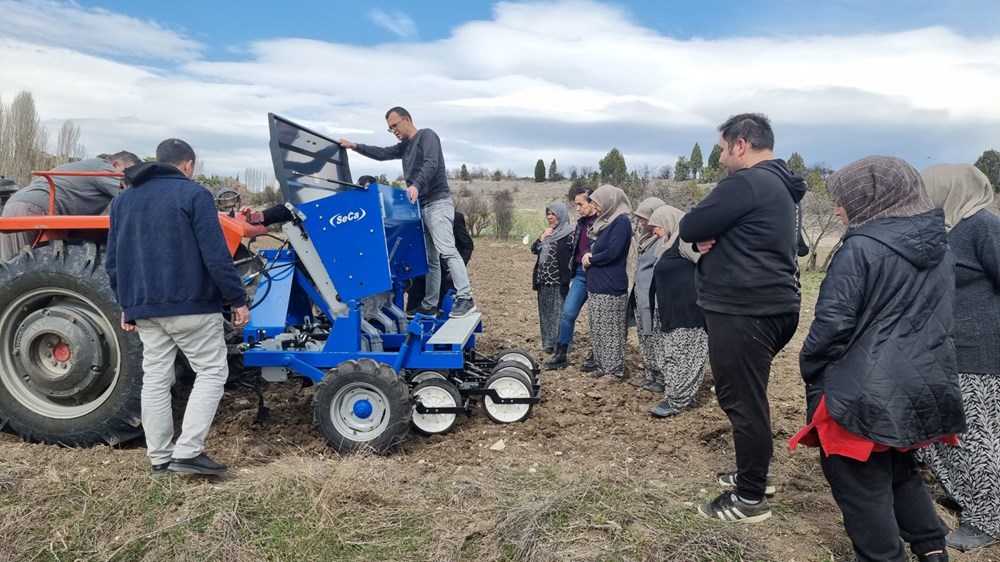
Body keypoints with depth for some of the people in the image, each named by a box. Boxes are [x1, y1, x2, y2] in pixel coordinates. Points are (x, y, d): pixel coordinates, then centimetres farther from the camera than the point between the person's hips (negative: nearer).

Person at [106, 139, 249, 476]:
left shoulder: (123, 200, 14)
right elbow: (216, 256, -14)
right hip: (191, 305, -6)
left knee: (155, 379, 11)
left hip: (144, 308, 7)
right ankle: (187, 452, -6)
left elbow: (113, 262, 16)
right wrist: (237, 299, -9)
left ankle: (160, 458, 16)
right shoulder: (193, 194, -6)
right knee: (211, 372, 2)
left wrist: (127, 304, 24)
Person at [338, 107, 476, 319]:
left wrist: (416, 185, -32)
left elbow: (431, 165, -18)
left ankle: (465, 299, -24)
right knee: (429, 258, 7)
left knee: (447, 250, -20)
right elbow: (382, 153, 27)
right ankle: (429, 305, 8)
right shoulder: (404, 146, 24)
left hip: (438, 202, -9)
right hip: (421, 206, 9)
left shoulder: (427, 136, -3)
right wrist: (354, 146, 20)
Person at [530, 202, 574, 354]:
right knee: (545, 313, 13)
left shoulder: (569, 233, -9)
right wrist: (542, 237, -2)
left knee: (559, 314, -3)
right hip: (543, 280, 8)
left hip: (558, 281, -8)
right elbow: (534, 250, 14)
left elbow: (574, 255, -15)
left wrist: (568, 277, -19)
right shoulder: (548, 232, 16)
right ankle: (548, 343, 23)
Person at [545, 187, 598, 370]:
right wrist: (572, 274, 19)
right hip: (580, 274, 7)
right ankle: (561, 355, 11)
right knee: (567, 313, 3)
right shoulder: (581, 223, 14)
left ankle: (595, 357, 18)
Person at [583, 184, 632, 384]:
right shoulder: (604, 221, 15)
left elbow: (611, 253, -20)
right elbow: (595, 247, 20)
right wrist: (588, 255, -2)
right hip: (596, 285, 9)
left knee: (611, 331, -3)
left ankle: (615, 372, 5)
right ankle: (603, 367, 23)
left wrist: (590, 259, -5)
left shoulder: (621, 222, -13)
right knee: (598, 330, 14)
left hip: (610, 288, -9)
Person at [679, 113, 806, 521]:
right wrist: (709, 238, -3)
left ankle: (750, 498, 11)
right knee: (748, 396, 20)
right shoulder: (778, 185, 17)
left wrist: (703, 234, 7)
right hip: (770, 306, 10)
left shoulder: (746, 183, -16)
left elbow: (688, 228, -13)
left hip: (744, 312, -10)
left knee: (742, 400, -1)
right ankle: (753, 475, 34)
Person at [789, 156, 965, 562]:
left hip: (866, 391, -8)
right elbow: (940, 316, 16)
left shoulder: (861, 249, -17)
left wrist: (810, 369, -3)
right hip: (926, 382, 8)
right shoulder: (939, 248, 8)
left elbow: (833, 322, -17)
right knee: (899, 468, 26)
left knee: (860, 483, 7)